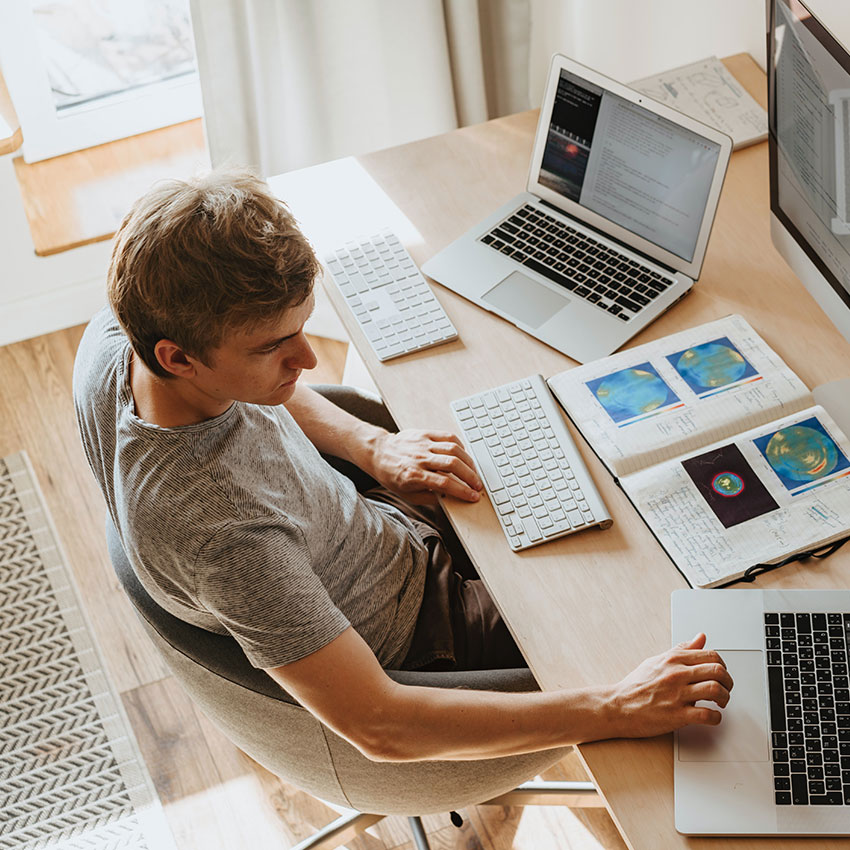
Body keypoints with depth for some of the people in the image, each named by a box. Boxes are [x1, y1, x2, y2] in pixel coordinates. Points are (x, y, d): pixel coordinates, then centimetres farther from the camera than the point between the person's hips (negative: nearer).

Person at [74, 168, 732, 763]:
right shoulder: (221, 528, -44)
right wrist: (614, 710, -39)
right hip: (411, 636, -7)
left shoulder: (116, 334, -21)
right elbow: (378, 727, -39)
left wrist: (371, 445, -8)